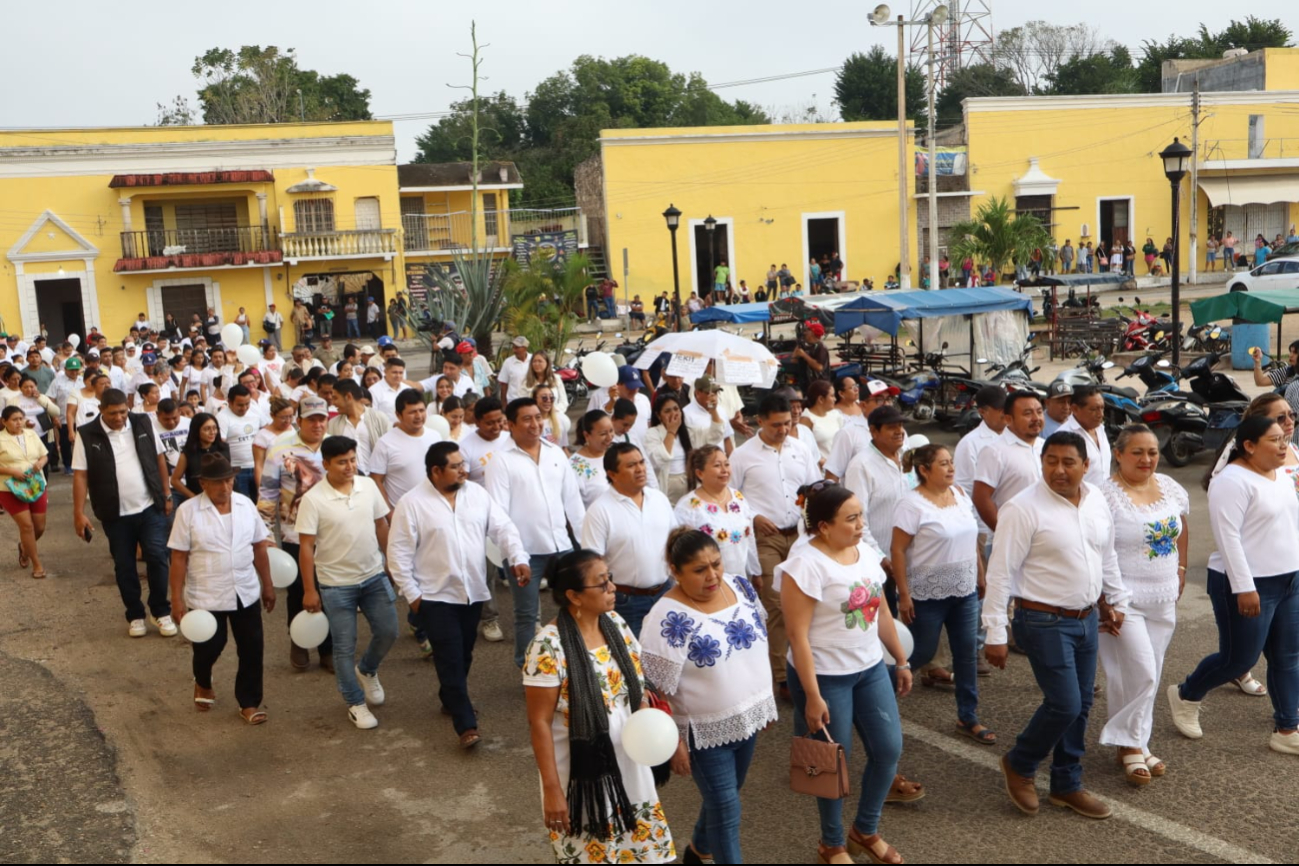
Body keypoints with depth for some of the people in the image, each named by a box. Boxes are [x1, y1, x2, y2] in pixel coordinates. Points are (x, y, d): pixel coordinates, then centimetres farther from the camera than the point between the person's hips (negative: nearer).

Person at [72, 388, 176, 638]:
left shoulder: (143, 424, -1)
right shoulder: (87, 435, -8)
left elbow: (159, 459, 7)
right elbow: (80, 475, -6)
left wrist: (165, 495, 8)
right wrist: (79, 513, -10)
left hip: (150, 508, 1)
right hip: (115, 514, -1)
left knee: (157, 558, -3)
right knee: (124, 566, 9)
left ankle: (161, 611, 13)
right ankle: (135, 615, 23)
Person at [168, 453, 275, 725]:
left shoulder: (245, 504, -2)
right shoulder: (188, 511, -12)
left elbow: (259, 547, 6)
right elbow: (179, 558, -10)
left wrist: (267, 585, 9)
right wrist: (177, 598, -11)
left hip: (246, 593, 3)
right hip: (205, 597, -3)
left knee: (251, 649, 6)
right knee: (208, 647, 12)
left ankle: (249, 702, 21)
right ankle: (202, 684, 44)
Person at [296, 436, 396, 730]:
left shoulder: (369, 486, -4)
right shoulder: (313, 500, -16)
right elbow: (306, 546, -12)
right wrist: (309, 590, -11)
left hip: (374, 576, 4)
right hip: (336, 584, -4)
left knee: (388, 631, 6)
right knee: (345, 647, 5)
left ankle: (367, 670, 37)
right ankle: (355, 703, 23)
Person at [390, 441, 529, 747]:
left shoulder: (477, 493, 3)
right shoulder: (412, 504, -11)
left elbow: (502, 527, 3)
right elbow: (399, 552, -8)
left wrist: (518, 557, -13)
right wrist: (411, 594, -10)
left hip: (473, 593, 5)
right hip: (436, 596, -5)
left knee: (464, 656, 17)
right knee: (450, 660, -6)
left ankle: (450, 700, 39)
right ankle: (466, 725, -4)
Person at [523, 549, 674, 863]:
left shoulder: (616, 624, -3)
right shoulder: (549, 646, -22)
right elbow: (539, 722, -18)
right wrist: (552, 789, -17)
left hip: (627, 764, 6)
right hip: (581, 773, -6)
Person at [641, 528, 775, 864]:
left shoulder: (739, 585, -4)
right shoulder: (669, 618, -24)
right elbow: (657, 691, -19)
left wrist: (764, 702, 14)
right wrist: (673, 742, -16)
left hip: (746, 718, 7)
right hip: (705, 731, -7)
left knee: (721, 796, 24)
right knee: (726, 810, 2)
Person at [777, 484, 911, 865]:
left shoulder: (866, 552, 3)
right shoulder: (805, 564, -21)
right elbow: (798, 634, -21)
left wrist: (901, 661, 16)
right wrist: (812, 696, -21)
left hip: (871, 668, 7)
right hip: (826, 676, -7)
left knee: (889, 749, 10)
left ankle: (866, 831, 32)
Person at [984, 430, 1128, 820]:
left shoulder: (1097, 501, 4)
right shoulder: (1023, 509, -17)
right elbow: (1000, 573, -17)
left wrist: (1117, 600, 22)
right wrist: (995, 634, -18)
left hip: (1087, 619, 7)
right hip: (1045, 622, -7)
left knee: (1081, 706, 13)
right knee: (1064, 704, -8)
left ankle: (1067, 786, 29)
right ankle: (1019, 764, 17)